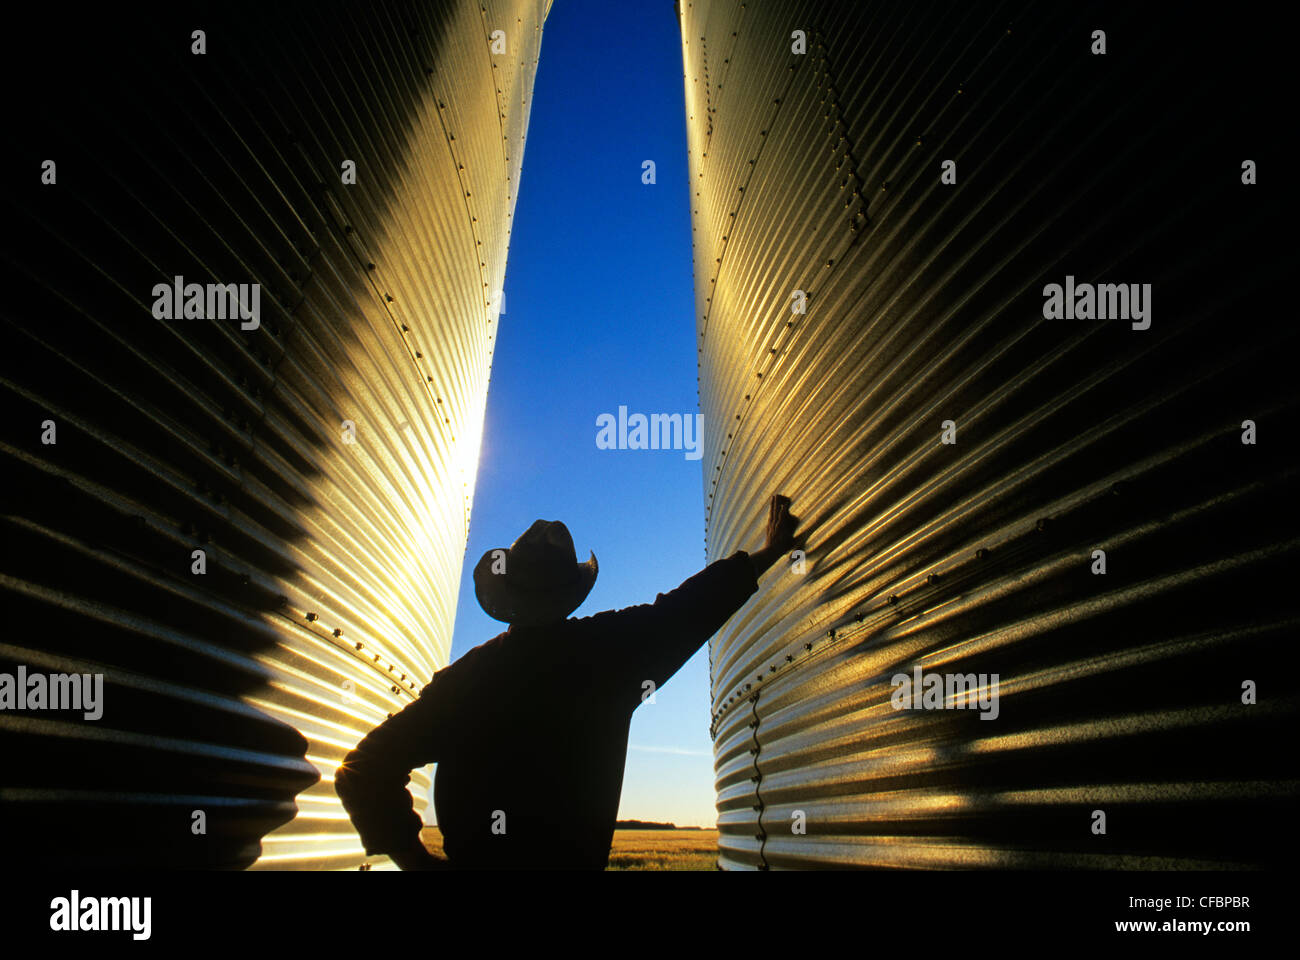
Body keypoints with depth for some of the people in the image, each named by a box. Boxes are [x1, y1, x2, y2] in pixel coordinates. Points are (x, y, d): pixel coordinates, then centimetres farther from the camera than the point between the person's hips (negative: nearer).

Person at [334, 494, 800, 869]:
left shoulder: (465, 675, -6)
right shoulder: (606, 648, -12)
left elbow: (366, 769, -8)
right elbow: (689, 607, -1)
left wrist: (416, 858, -1)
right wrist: (768, 552, 11)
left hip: (473, 857, 2)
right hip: (571, 857, -1)